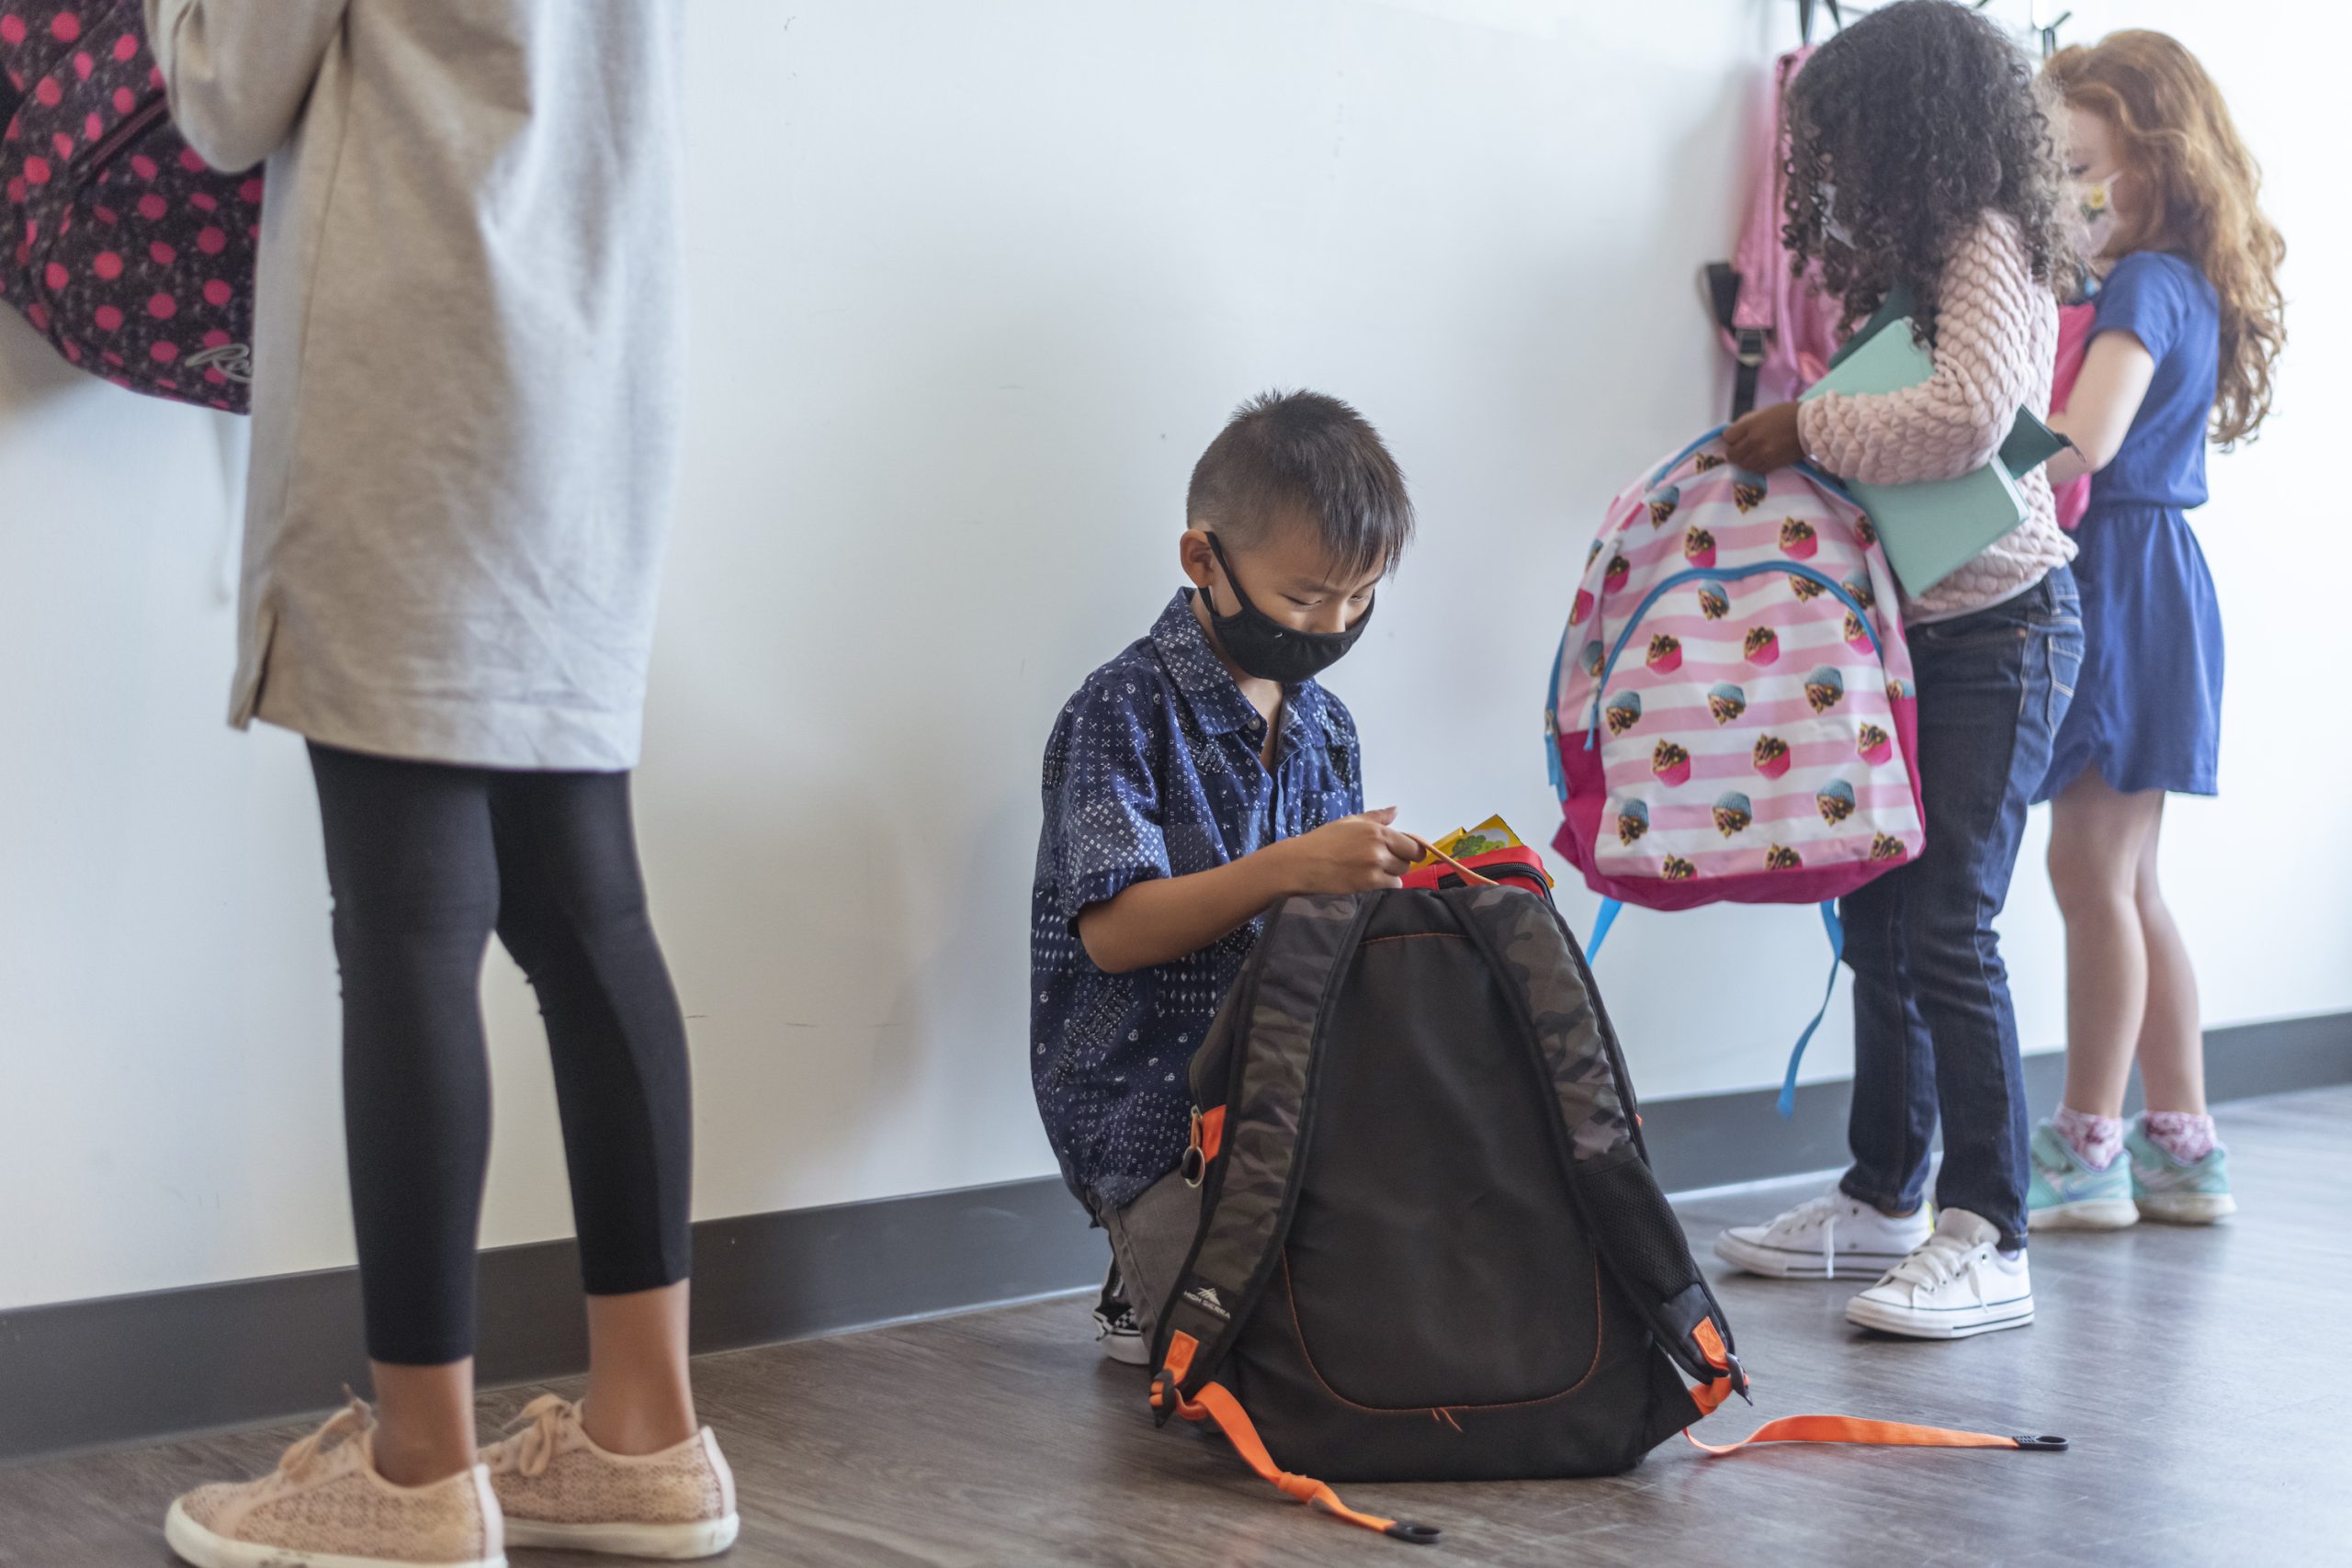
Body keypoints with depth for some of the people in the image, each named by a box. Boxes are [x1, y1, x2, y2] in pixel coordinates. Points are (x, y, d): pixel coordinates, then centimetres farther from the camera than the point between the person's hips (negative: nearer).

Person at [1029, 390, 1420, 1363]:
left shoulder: (1325, 727, 13)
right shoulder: (1127, 711, -10)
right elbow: (1113, 930, -20)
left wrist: (1392, 880, -8)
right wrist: (1287, 868, -31)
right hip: (1152, 1115, -7)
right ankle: (1149, 1288, 13)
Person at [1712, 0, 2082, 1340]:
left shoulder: (1992, 246, -12)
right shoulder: (1928, 258, 18)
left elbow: (1965, 422, -27)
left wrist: (1809, 429, -17)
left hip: (2000, 628, -10)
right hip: (1918, 628, 10)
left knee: (1948, 926, -13)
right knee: (1882, 918, 12)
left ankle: (1989, 1242, -9)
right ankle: (1886, 1201, 23)